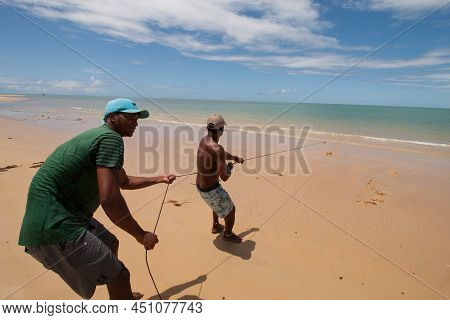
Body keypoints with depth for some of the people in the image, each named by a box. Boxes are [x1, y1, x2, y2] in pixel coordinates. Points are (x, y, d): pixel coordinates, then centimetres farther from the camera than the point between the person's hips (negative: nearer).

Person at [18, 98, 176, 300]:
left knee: (110, 244, 27)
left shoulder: (99, 136, 17)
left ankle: (123, 297, 48)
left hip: (61, 215, 11)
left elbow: (125, 182, 30)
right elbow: (109, 198, -26)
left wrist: (159, 179, 34)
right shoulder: (111, 138, -15)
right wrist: (141, 235, -15)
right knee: (119, 276, -4)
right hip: (56, 226, -11)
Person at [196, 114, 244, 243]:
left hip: (200, 185, 9)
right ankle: (228, 234, 39)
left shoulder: (204, 140, -3)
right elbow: (224, 177, -23)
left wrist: (235, 158, 30)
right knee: (230, 209, 16)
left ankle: (215, 226, 55)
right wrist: (229, 167, -2)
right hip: (212, 190, -9)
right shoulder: (218, 149, -31)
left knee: (220, 202, 36)